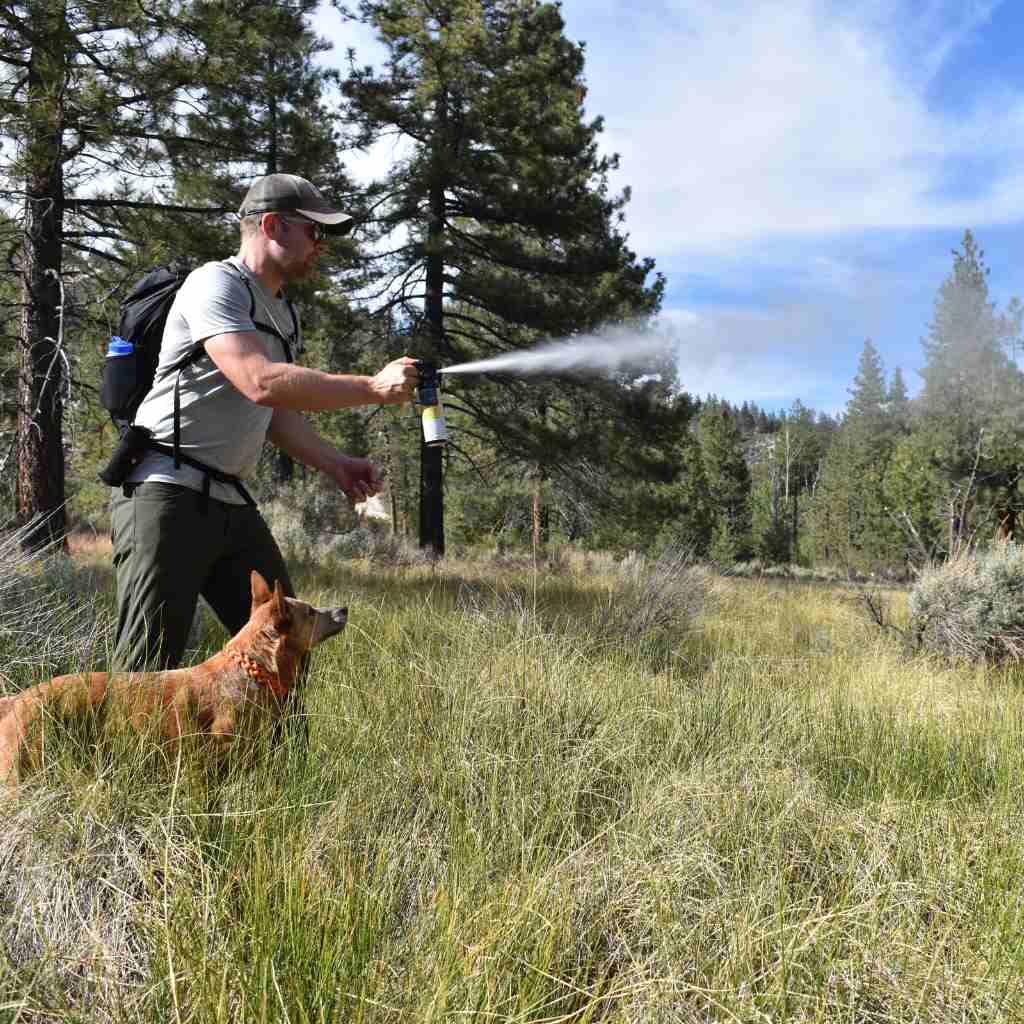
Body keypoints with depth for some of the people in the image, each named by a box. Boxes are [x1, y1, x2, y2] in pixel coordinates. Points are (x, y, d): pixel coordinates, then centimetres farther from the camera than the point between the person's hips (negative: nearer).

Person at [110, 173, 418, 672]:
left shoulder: (283, 314, 20)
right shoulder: (217, 284, -9)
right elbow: (261, 383, -25)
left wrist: (336, 464, 8)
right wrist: (374, 387, -21)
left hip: (232, 502, 9)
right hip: (167, 495, -9)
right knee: (147, 672, -10)